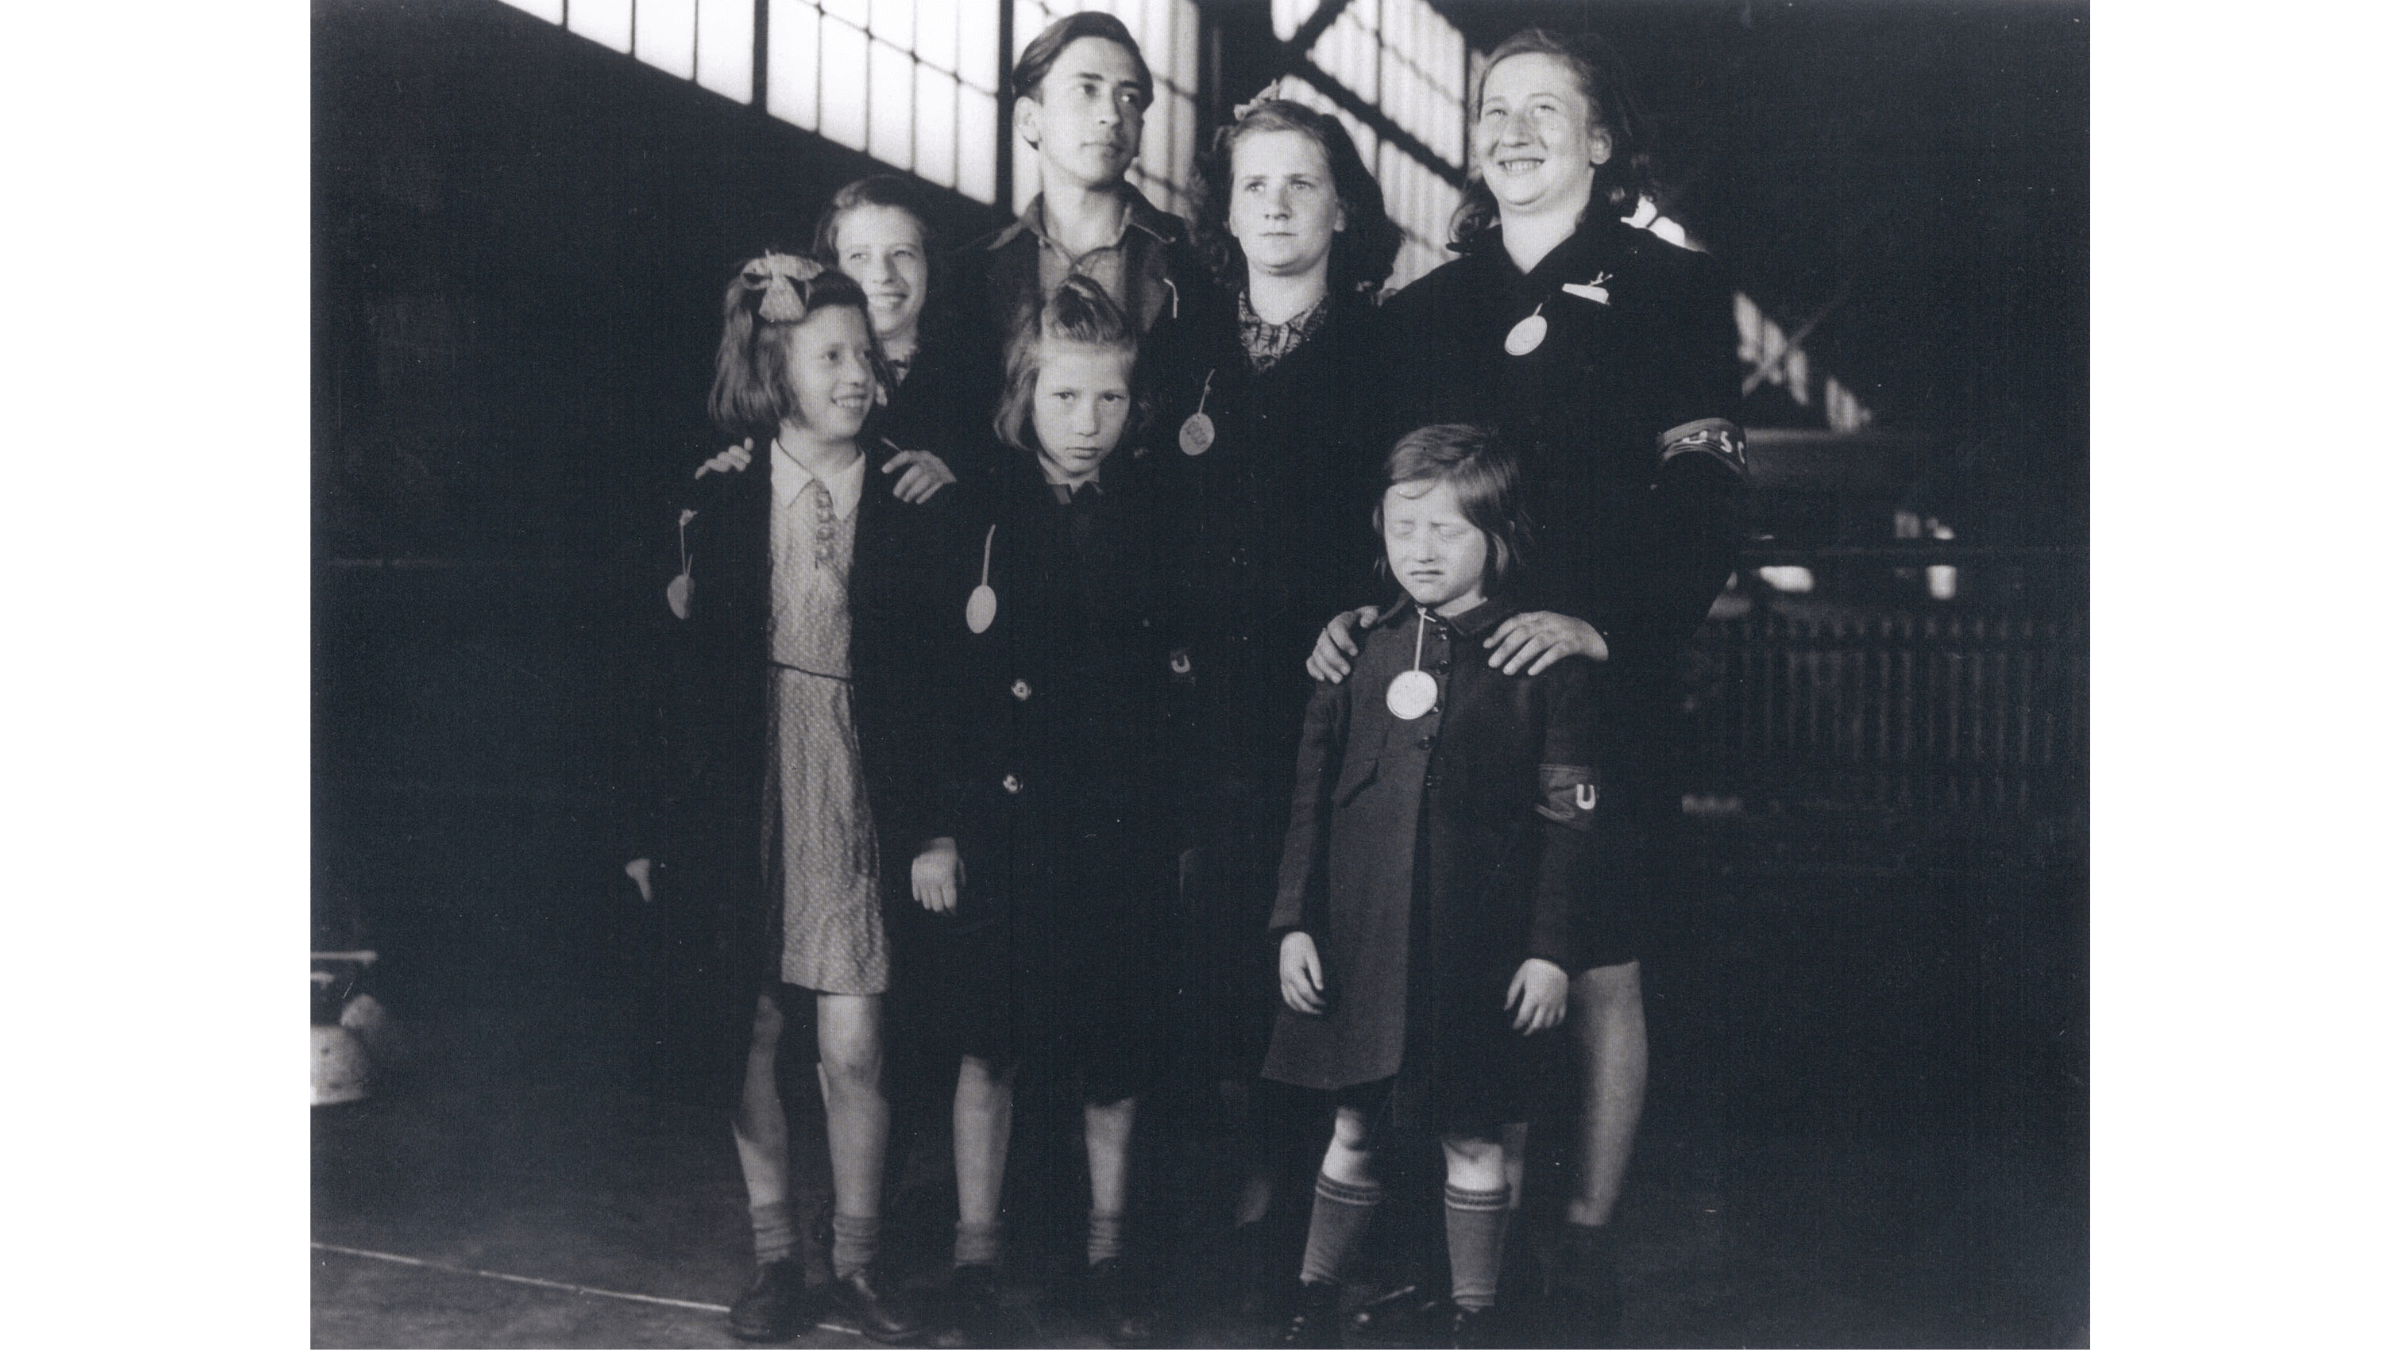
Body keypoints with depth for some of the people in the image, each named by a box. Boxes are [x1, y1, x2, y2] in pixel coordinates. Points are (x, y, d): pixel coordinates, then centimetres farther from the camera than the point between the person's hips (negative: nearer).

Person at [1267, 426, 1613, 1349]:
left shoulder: (1546, 663, -5)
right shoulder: (1356, 649, 4)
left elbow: (1571, 820, -4)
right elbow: (1311, 796, 7)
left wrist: (1552, 950, -7)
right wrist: (1295, 922, 2)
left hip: (1477, 952, -2)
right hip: (1358, 942, 2)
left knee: (1472, 1138, 9)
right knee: (1355, 1128, 12)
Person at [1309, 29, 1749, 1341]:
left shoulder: (1673, 290, 3)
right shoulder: (1423, 311, 15)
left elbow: (1703, 502, -5)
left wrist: (1609, 625, -19)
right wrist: (1346, 607, -4)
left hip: (1598, 686, -3)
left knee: (1596, 976, 4)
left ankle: (1585, 1236, 18)